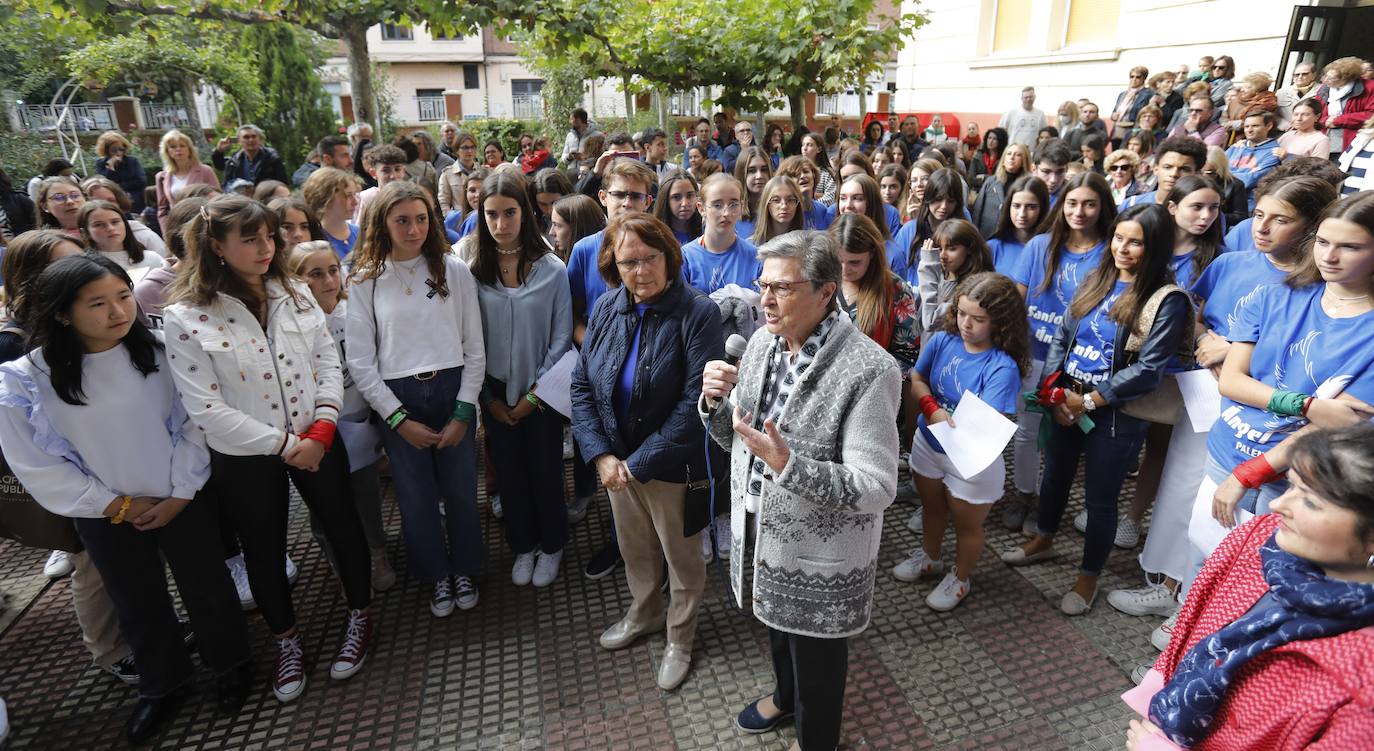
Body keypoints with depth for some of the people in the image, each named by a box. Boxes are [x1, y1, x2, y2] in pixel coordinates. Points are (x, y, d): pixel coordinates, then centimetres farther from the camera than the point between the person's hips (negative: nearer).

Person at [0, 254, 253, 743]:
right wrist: (119, 506, -10)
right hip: (106, 517, 0)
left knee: (208, 589, 15)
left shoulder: (157, 352, -12)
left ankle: (231, 667, 40)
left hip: (183, 500, 0)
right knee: (139, 608, 19)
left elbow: (190, 423, -8)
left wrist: (181, 493, -12)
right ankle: (164, 687, 44)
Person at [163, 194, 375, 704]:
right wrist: (285, 444, -16)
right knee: (263, 550, 15)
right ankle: (286, 641, 38)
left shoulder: (295, 295, -1)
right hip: (244, 458, -2)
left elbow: (329, 364, 0)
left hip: (316, 442, 3)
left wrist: (321, 428, -14)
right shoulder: (185, 318, -14)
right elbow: (206, 409, -16)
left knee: (343, 526, 13)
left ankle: (360, 616, 37)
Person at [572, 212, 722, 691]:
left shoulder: (698, 313, -20)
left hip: (673, 465, -4)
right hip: (617, 460, 5)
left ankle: (680, 638, 42)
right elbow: (582, 385, -1)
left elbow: (695, 401, -24)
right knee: (634, 548, 25)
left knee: (682, 556, 16)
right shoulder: (606, 309, -4)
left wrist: (641, 463, -21)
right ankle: (644, 614, 52)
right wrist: (601, 455, -11)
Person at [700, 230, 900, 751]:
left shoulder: (869, 370, -26)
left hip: (819, 553, -6)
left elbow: (877, 489, -26)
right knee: (777, 626, 31)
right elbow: (736, 438, 5)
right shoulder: (762, 342, -4)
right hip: (758, 528, 7)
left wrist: (787, 464, -37)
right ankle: (786, 696, 62)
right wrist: (716, 402, -16)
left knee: (816, 654, 19)